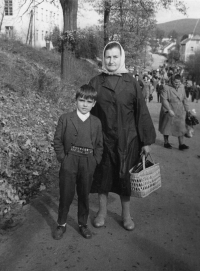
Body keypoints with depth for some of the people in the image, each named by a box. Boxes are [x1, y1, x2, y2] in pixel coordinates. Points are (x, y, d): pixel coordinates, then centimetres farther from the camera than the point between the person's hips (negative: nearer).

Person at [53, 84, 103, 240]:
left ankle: (83, 224, 29)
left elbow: (99, 145, 8)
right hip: (69, 163, -1)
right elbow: (58, 140, 1)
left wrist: (95, 161, -1)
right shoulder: (65, 119, -2)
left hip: (88, 164, 2)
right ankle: (61, 224, 24)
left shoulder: (96, 122, 4)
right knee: (66, 195, 6)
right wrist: (62, 157, -5)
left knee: (84, 196, 12)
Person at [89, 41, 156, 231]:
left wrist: (146, 141, -3)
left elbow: (141, 111, -3)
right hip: (103, 139, 1)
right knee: (103, 174, 11)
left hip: (127, 139, 0)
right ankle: (102, 212, 29)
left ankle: (126, 214, 28)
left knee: (125, 176, 10)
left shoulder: (131, 82, -4)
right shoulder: (95, 82, -1)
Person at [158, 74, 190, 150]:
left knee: (181, 127, 1)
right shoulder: (166, 88, -12)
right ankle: (166, 142, 24)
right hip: (169, 111, -4)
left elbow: (184, 99, 13)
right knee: (167, 127, 8)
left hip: (180, 112, 4)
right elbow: (164, 100, -18)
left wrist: (187, 109, 12)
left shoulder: (182, 87, 4)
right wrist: (169, 110, -24)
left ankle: (181, 144, 7)